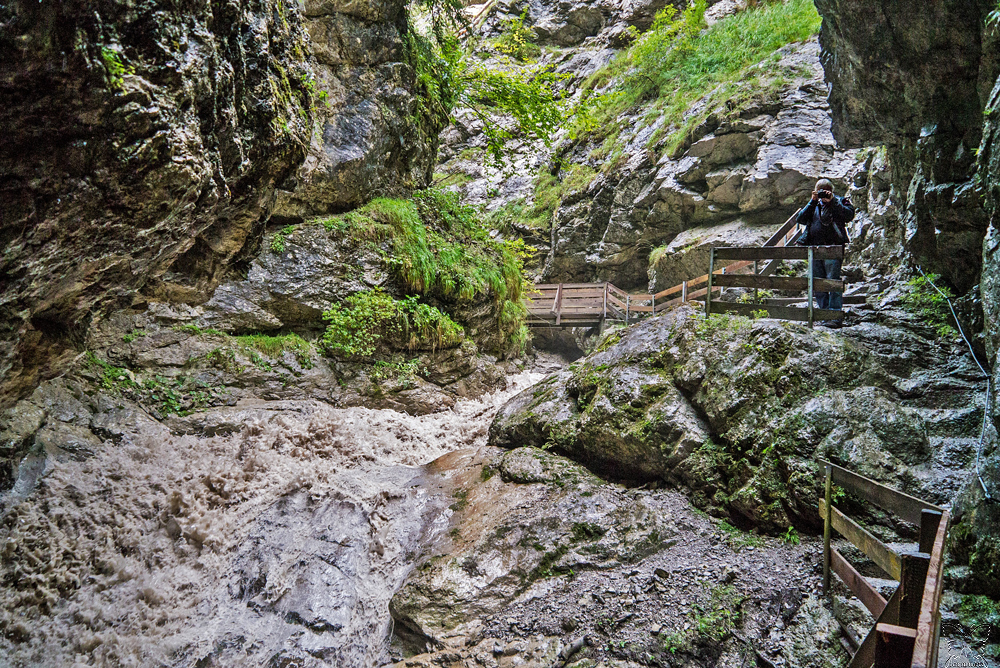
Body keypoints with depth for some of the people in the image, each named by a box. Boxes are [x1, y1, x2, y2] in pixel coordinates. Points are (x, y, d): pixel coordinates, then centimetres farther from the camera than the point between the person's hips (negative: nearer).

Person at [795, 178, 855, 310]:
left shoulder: (840, 201, 8)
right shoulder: (814, 204, 19)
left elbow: (849, 215, -12)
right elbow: (800, 219, 4)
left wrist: (832, 201, -13)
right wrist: (813, 202, -2)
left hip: (832, 247, -5)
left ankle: (835, 311, -7)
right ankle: (824, 310, 17)